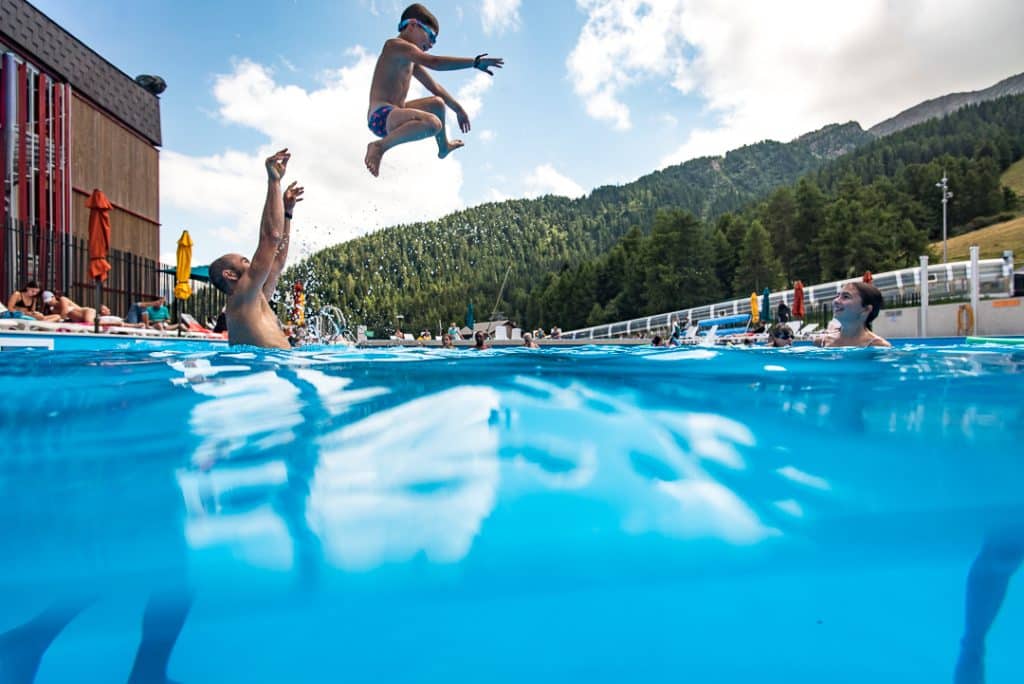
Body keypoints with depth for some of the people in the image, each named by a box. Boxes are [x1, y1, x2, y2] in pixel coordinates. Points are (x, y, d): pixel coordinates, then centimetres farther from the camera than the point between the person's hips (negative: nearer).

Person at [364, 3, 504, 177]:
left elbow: (435, 87, 27)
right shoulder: (396, 45, -11)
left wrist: (458, 109, 28)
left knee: (437, 103, 30)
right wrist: (475, 62, -25)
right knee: (434, 123, -37)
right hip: (381, 116, -11)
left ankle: (443, 147, 46)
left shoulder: (410, 59, 20)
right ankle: (380, 146, -25)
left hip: (391, 115, 11)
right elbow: (434, 62, -26)